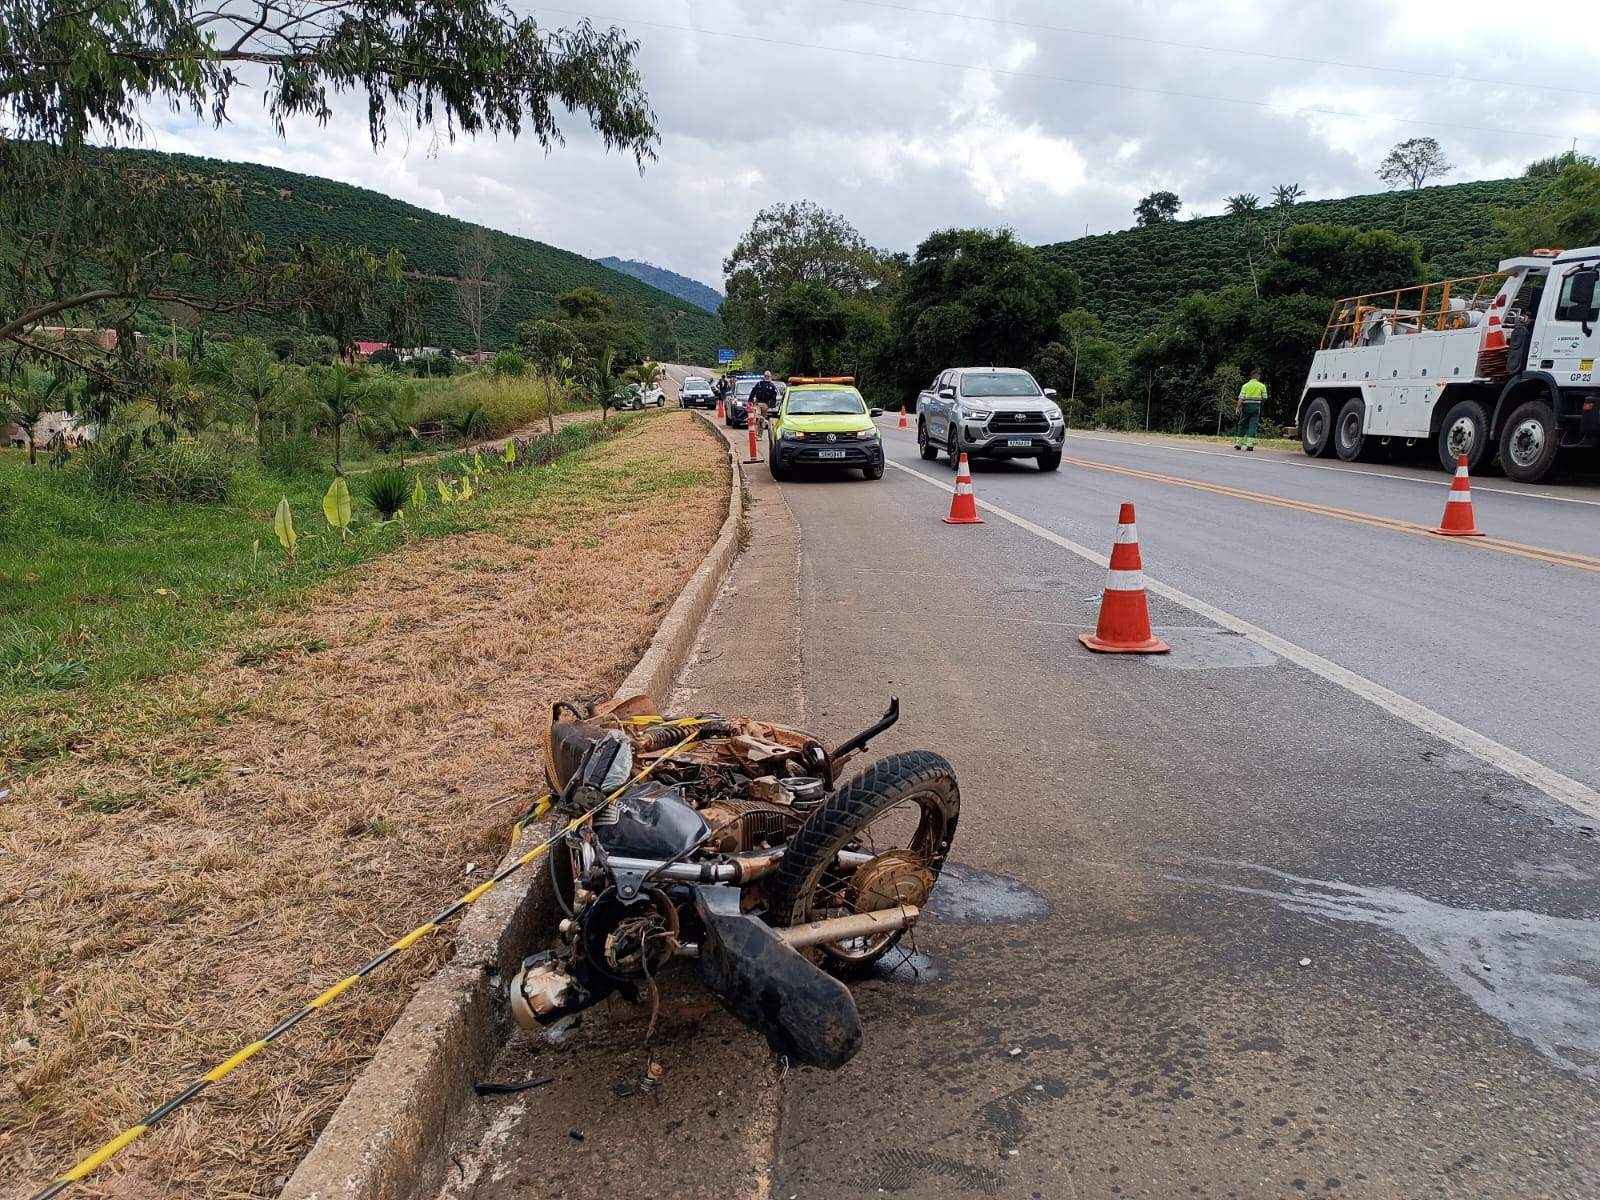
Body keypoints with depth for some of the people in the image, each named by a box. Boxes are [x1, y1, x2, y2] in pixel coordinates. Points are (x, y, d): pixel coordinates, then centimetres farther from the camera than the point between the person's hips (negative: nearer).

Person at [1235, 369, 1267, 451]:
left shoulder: (1245, 385, 4)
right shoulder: (1262, 386, 5)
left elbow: (1241, 398, -6)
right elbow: (1264, 398, 8)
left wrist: (1238, 408, -9)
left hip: (1246, 406, 1)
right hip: (1256, 407, -1)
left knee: (1242, 425, 10)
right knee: (1253, 425, -2)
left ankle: (1238, 444, 11)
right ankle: (1250, 444, -11)